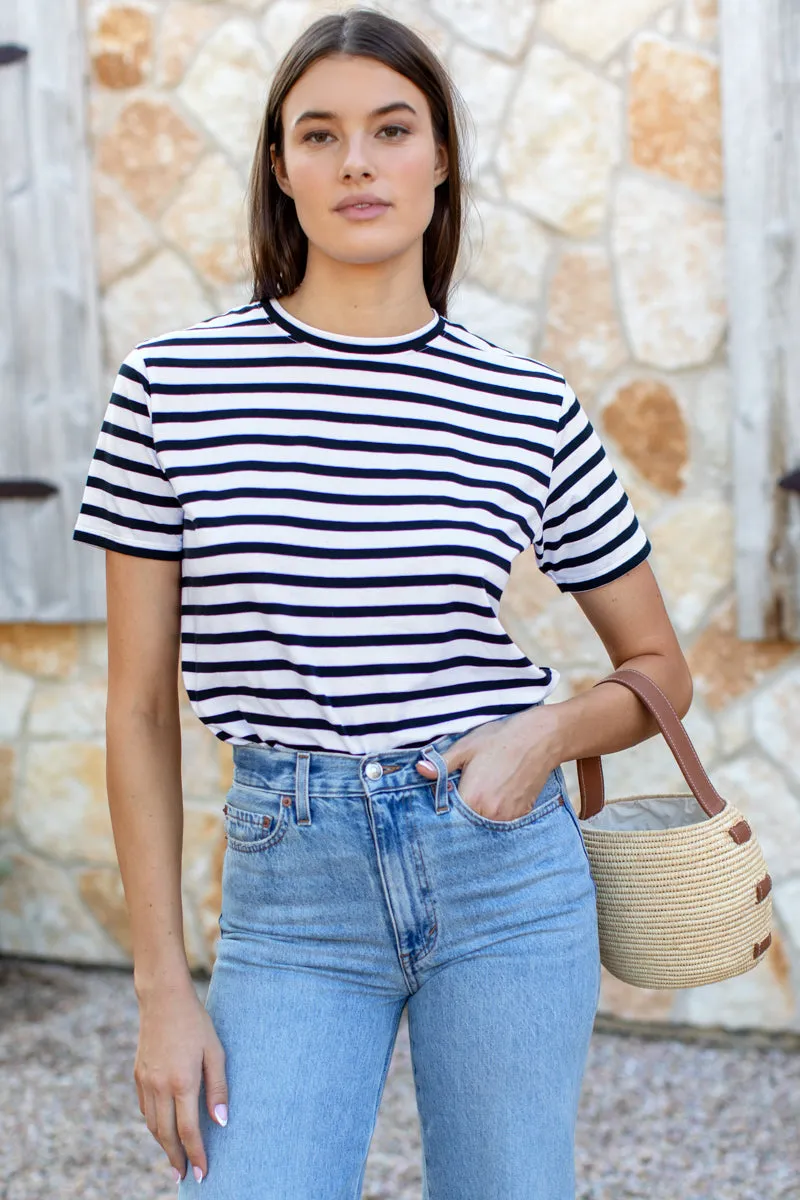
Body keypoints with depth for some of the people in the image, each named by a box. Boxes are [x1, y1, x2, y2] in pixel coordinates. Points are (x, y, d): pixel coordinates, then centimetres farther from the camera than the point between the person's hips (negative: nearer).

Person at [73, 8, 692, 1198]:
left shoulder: (531, 407, 0)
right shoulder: (173, 385, -2)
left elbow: (662, 669, 12)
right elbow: (141, 707, 1)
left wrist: (546, 734, -10)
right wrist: (164, 987, -1)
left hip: (505, 873, 1)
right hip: (290, 885, -1)